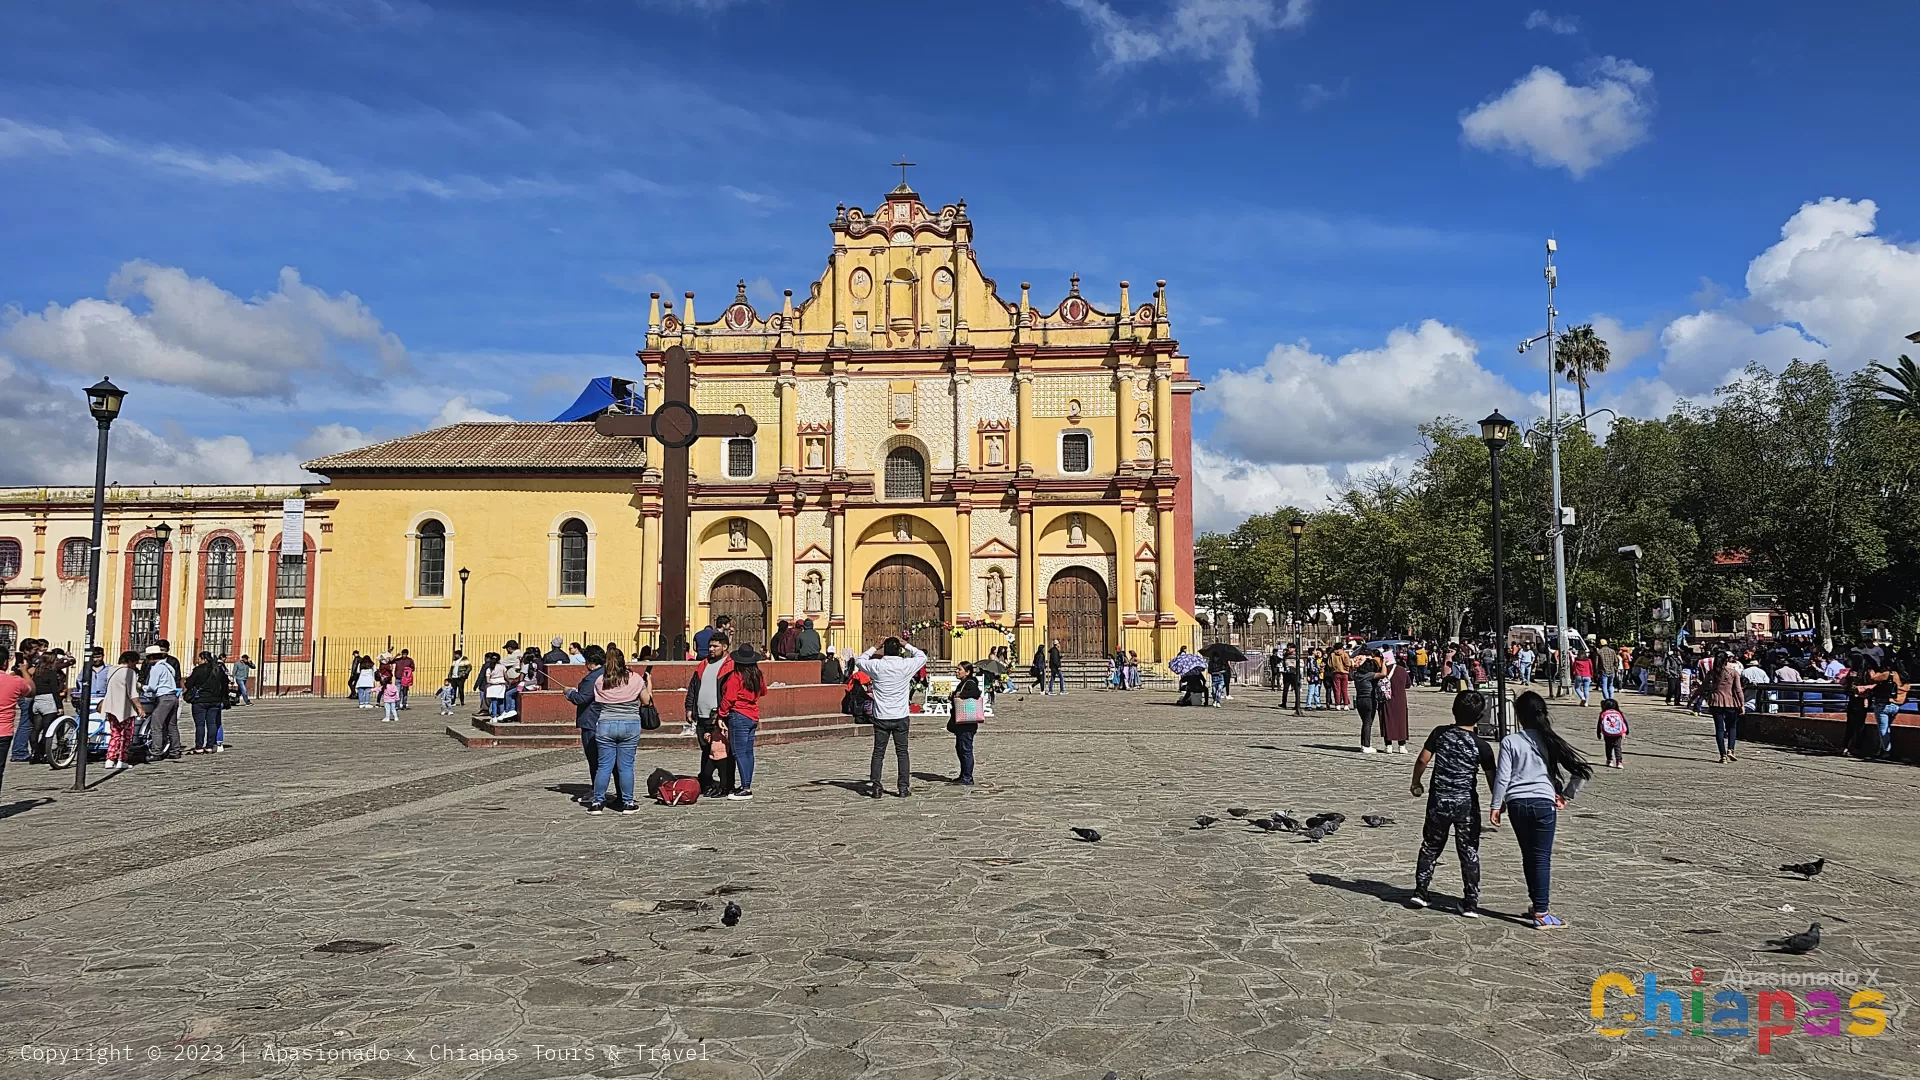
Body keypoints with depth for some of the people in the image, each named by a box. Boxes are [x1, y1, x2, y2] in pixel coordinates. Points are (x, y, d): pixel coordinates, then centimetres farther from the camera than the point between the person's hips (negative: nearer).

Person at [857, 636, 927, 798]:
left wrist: (874, 648, 15)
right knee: (902, 753, 7)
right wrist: (906, 645, 15)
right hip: (901, 717, 0)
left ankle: (875, 787, 3)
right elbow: (923, 657, 12)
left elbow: (859, 661, 12)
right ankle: (904, 787, 6)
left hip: (881, 717, 0)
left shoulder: (877, 666, -7)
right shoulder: (906, 665, -7)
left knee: (878, 753, 7)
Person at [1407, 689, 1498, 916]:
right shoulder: (1481, 746, -9)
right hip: (1466, 804, -2)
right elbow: (1492, 778, -5)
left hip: (1438, 801, 2)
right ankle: (1471, 902, 9)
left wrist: (1416, 783, 12)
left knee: (1430, 846, 17)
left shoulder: (1440, 733, -5)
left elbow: (1423, 760, -4)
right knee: (1469, 852, 8)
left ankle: (1420, 891, 16)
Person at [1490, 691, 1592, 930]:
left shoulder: (1510, 742, -3)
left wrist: (1497, 805, 3)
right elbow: (1581, 771, 1)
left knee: (1529, 856, 14)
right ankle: (1541, 913, 0)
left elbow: (1502, 777, -5)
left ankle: (1538, 906, 24)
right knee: (1542, 858, 1)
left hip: (1517, 803, 1)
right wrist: (1566, 796, 10)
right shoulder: (1550, 742, 2)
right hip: (1544, 803, 0)